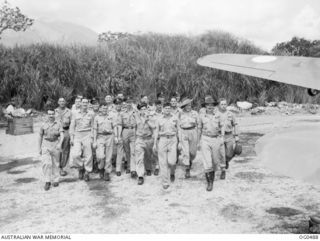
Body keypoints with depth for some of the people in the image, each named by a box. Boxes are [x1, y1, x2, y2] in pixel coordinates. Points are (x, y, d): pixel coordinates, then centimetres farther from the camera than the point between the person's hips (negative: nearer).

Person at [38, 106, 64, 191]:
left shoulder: (58, 124, 0)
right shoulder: (44, 124, 3)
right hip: (46, 144, 0)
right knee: (46, 163, -12)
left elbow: (62, 135, -9)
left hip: (55, 144, 0)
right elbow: (40, 136, 11)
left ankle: (55, 180, 24)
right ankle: (47, 182, -6)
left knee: (55, 163, 10)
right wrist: (39, 148, 12)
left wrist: (60, 144, -25)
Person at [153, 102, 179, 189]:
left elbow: (178, 131, 10)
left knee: (171, 161, -12)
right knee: (163, 162, -1)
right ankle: (165, 182, 8)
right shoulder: (160, 119, 8)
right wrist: (155, 144, 7)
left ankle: (172, 173, 23)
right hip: (162, 140, 1)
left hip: (172, 140, -1)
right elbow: (156, 132, 11)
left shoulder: (175, 118, 7)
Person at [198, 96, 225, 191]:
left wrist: (222, 138, 0)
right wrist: (199, 141, 13)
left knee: (215, 161, 11)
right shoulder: (202, 116, 3)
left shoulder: (217, 116, 4)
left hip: (216, 140, 2)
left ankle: (212, 176, 38)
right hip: (205, 140, -1)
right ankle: (209, 182, -5)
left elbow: (221, 127, 13)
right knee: (207, 161, -11)